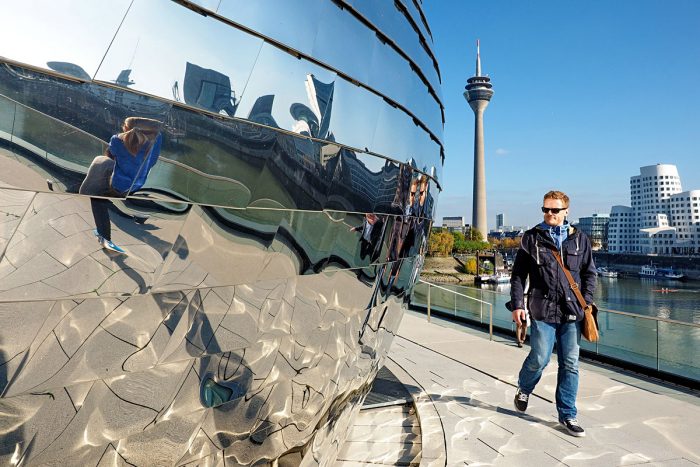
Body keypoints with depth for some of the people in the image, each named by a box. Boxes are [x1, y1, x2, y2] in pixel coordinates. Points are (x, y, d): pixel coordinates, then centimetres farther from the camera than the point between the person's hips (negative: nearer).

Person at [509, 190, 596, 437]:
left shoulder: (579, 238, 9)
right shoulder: (532, 238, 3)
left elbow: (589, 273, 14)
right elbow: (518, 274, 4)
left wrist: (586, 302, 3)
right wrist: (517, 304, -3)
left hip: (572, 312, 2)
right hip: (542, 309, -2)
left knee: (570, 364, 6)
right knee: (539, 358, -2)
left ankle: (567, 415, 20)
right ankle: (523, 389, 30)